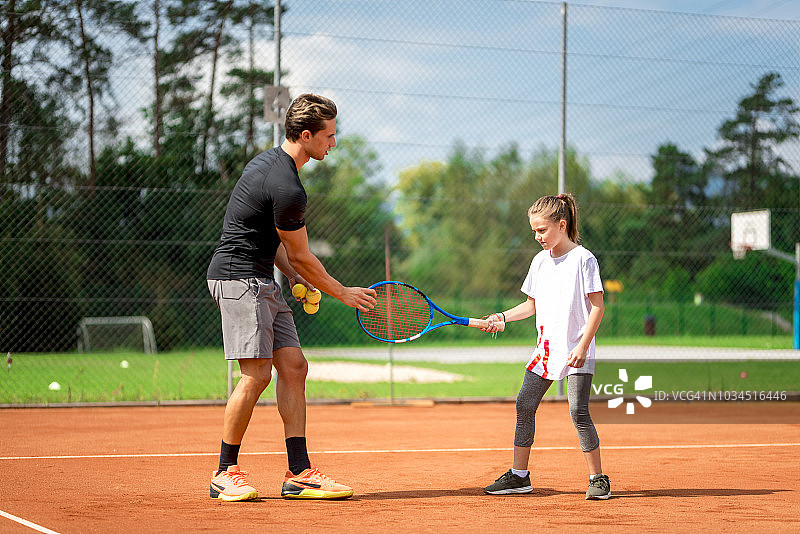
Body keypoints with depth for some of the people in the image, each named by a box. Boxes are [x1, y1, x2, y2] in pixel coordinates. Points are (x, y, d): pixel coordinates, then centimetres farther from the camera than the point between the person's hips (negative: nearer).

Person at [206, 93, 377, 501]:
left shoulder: (269, 160, 12)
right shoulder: (288, 189, -20)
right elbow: (301, 256, -10)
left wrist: (296, 278, 12)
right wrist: (343, 293, 3)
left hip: (261, 282, 11)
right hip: (238, 278, -11)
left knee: (293, 367, 4)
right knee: (257, 374, -13)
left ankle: (299, 474, 3)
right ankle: (225, 473, -1)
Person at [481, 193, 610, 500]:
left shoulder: (583, 259, -9)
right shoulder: (540, 261, 11)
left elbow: (597, 307, -11)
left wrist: (582, 346, -18)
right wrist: (503, 317, 7)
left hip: (577, 351, -7)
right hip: (546, 348, 7)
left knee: (578, 411, -13)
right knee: (524, 406, 4)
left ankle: (598, 479, -2)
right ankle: (519, 476, 14)